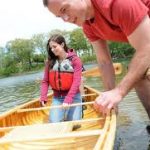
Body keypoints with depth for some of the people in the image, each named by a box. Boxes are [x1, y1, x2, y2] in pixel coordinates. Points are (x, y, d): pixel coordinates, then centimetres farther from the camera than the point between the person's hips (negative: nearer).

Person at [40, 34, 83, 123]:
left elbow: (76, 81, -15)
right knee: (54, 123, -9)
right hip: (57, 98, 2)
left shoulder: (75, 60, -8)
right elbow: (45, 81, 3)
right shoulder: (50, 62, 3)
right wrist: (43, 97, -12)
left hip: (73, 97, -2)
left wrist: (68, 100, -23)